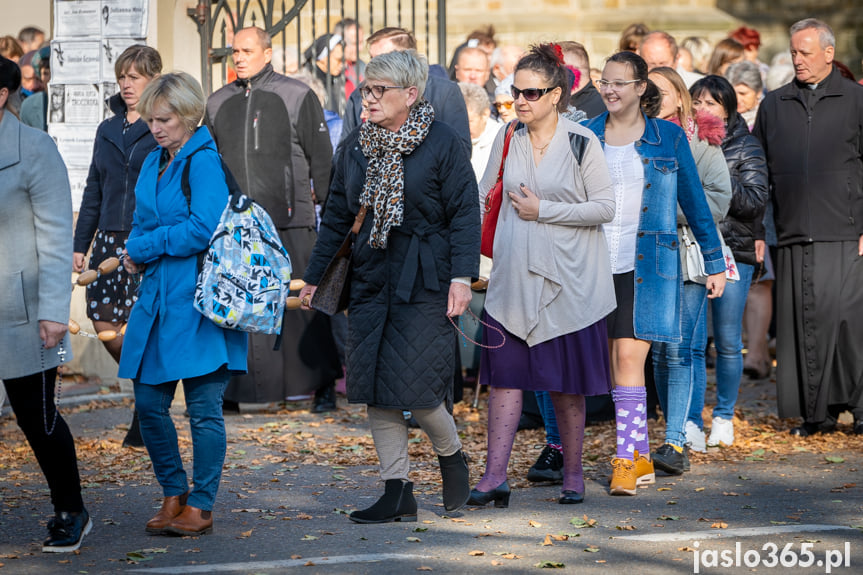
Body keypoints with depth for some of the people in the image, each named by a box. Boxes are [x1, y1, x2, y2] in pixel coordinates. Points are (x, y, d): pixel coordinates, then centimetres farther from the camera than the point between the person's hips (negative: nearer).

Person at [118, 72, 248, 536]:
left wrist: (143, 248, -11)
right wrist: (137, 255, 0)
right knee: (148, 403, 8)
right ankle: (173, 494, 22)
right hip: (157, 298, 8)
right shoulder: (154, 162, 15)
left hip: (196, 301, -8)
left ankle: (200, 506, 6)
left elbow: (203, 228, -19)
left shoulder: (204, 162, -10)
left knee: (203, 407, -2)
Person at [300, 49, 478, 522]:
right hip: (371, 278, 5)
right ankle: (398, 493, 9)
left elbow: (465, 213, -5)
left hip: (424, 280, -5)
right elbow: (337, 216, 18)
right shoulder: (355, 147, 10)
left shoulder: (441, 143, -4)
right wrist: (313, 276, 20)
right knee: (375, 391, 2)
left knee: (415, 385, -10)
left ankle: (451, 456, 20)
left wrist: (462, 276, -13)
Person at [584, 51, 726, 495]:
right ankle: (641, 458, 15)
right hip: (595, 265, 3)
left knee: (629, 357, -13)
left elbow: (694, 203, 7)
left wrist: (715, 262, 8)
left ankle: (626, 461, -13)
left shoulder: (669, 138, 2)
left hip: (647, 265, -3)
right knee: (615, 361, 5)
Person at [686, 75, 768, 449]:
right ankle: (691, 422, -7)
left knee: (728, 341, 6)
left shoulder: (745, 147, 2)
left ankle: (724, 418, 20)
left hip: (732, 252, -1)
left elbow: (755, 201, -7)